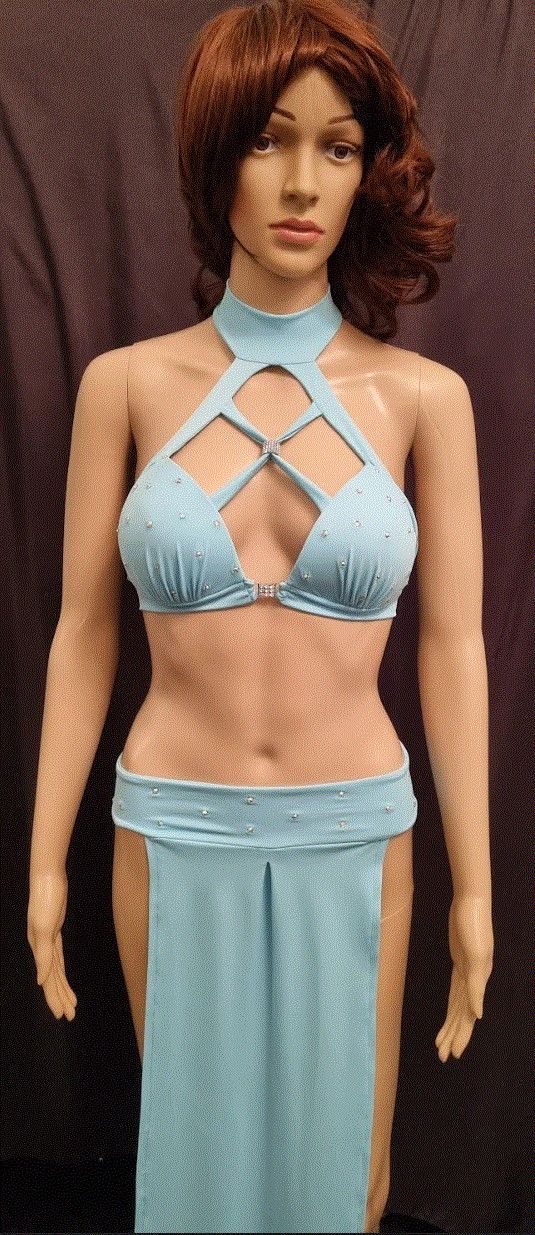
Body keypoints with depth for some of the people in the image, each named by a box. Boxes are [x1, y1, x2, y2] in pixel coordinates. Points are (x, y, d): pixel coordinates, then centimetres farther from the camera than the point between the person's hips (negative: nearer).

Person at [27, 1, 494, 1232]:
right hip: (176, 831, 0)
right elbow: (85, 633, 0)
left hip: (354, 836, 0)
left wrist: (475, 885, 1)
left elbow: (452, 644, -2)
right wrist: (46, 858, 2)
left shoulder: (422, 395, -4)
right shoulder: (126, 383, -3)